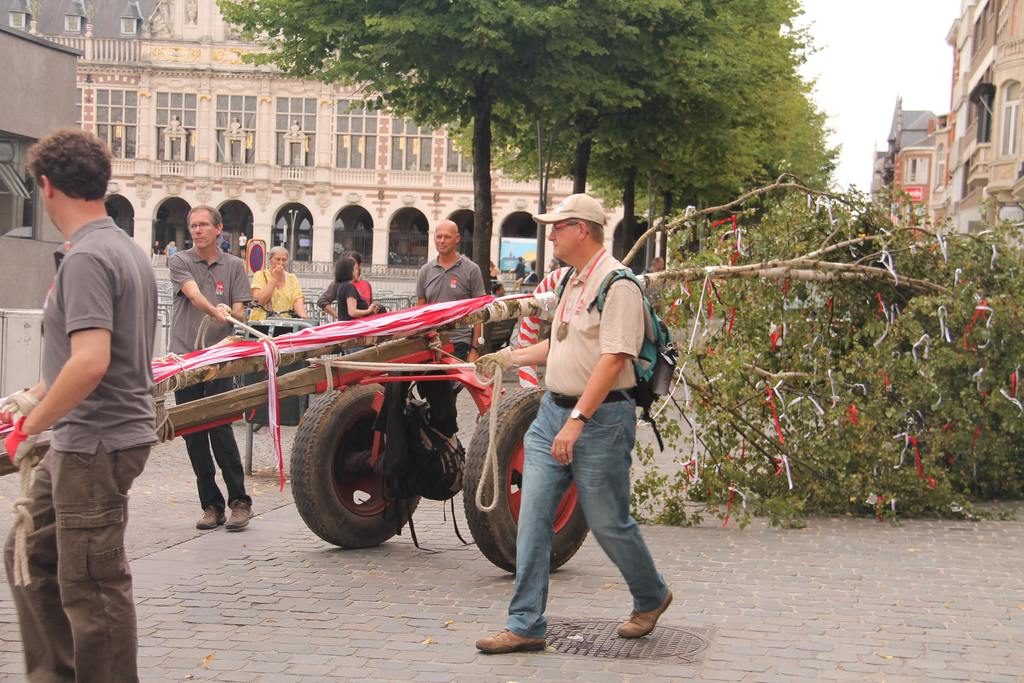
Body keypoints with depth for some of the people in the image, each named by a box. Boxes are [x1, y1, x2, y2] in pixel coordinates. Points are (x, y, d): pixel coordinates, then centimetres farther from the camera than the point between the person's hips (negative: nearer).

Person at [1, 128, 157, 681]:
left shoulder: (85, 258, -18)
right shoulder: (124, 248, 12)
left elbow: (90, 362, -29)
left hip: (96, 445, -10)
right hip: (78, 444, 10)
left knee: (91, 586, 0)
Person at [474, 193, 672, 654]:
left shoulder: (617, 284, -15)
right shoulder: (573, 282, 15)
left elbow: (613, 360, -23)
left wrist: (577, 420, -27)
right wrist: (511, 358, 22)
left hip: (600, 419, -8)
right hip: (553, 410, 9)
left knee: (608, 523, 5)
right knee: (533, 519, 2)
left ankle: (652, 599, 31)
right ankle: (525, 626, 6)